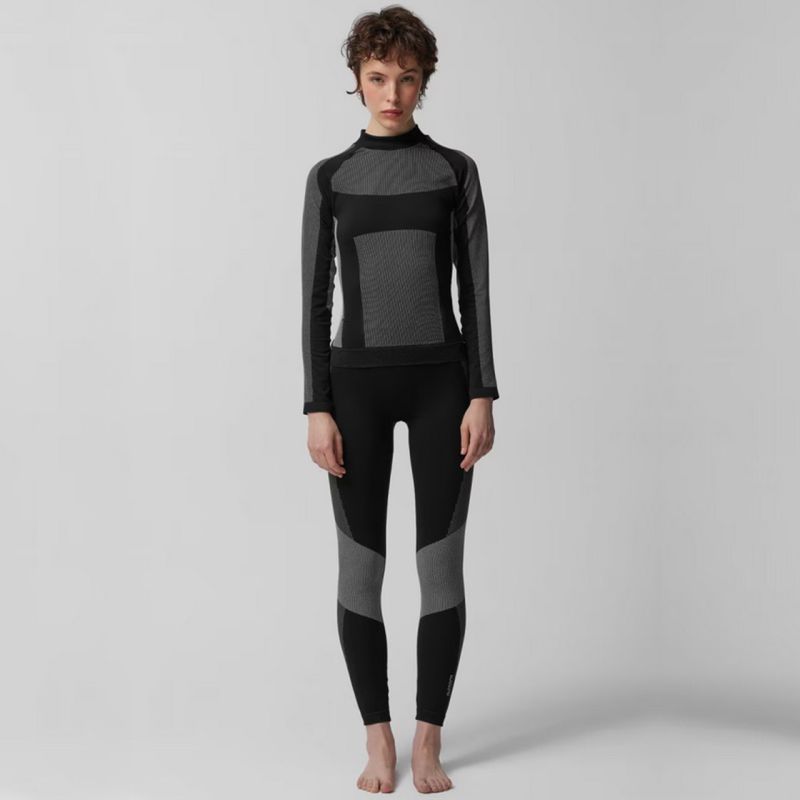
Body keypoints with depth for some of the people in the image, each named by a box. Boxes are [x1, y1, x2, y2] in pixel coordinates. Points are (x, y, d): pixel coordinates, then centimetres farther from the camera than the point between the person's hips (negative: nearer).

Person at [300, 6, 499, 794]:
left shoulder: (456, 170, 6)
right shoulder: (329, 177, 6)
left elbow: (475, 288, 2)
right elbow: (316, 297, 2)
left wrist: (483, 396, -6)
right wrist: (317, 409, -5)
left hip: (441, 382, 0)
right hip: (356, 383, 0)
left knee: (441, 565, -1)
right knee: (360, 566, 1)